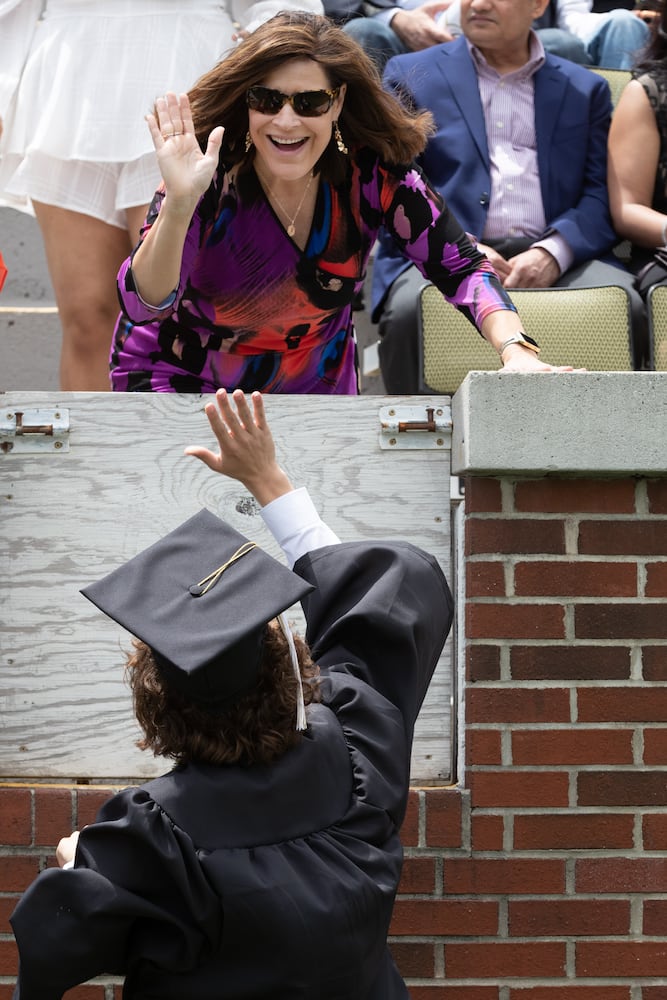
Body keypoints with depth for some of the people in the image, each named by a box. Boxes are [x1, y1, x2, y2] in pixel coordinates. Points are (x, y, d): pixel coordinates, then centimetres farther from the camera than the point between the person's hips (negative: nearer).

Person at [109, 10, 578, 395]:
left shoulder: (373, 173, -16)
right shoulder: (214, 175, -24)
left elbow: (463, 267, -12)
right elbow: (144, 305, -32)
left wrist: (517, 352, -30)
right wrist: (179, 203, -49)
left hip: (315, 389, 3)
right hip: (182, 385, -3)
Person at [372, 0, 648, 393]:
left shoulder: (586, 89, 21)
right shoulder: (409, 75, 17)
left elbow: (601, 196, 9)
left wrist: (552, 253, -12)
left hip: (556, 261, 1)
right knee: (411, 308, -35)